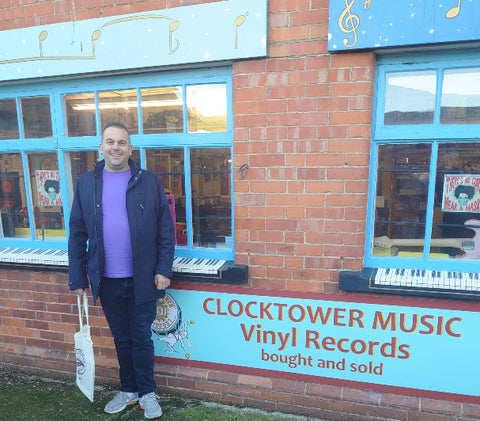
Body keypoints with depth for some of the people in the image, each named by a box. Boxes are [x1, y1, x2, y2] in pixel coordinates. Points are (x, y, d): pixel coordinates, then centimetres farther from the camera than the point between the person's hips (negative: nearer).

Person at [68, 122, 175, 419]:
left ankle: (147, 392, 31)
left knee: (142, 337, 10)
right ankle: (129, 390, 38)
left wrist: (163, 269, -8)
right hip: (107, 281, 3)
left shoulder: (149, 182, -3)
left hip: (142, 279, -2)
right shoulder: (86, 184, 3)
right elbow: (77, 234, 4)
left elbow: (166, 230, -3)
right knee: (121, 338, 18)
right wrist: (78, 278, 2)